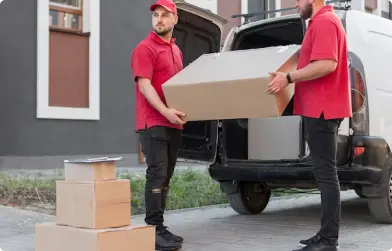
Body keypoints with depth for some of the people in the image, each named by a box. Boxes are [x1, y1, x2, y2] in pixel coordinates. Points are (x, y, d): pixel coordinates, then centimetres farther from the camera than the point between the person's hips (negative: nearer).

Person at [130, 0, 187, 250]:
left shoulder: (176, 50, 20)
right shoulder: (145, 48, -6)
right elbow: (144, 85, -16)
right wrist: (165, 111, -28)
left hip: (173, 123, 8)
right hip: (153, 123, -8)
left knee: (166, 177, 9)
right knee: (157, 175, -12)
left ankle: (160, 227, 15)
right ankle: (155, 230, -10)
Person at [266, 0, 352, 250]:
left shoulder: (323, 22, -13)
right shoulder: (323, 21, 21)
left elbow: (327, 64, -25)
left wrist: (289, 77, -21)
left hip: (321, 109, -11)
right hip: (321, 108, 11)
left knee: (326, 172, -11)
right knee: (325, 172, 11)